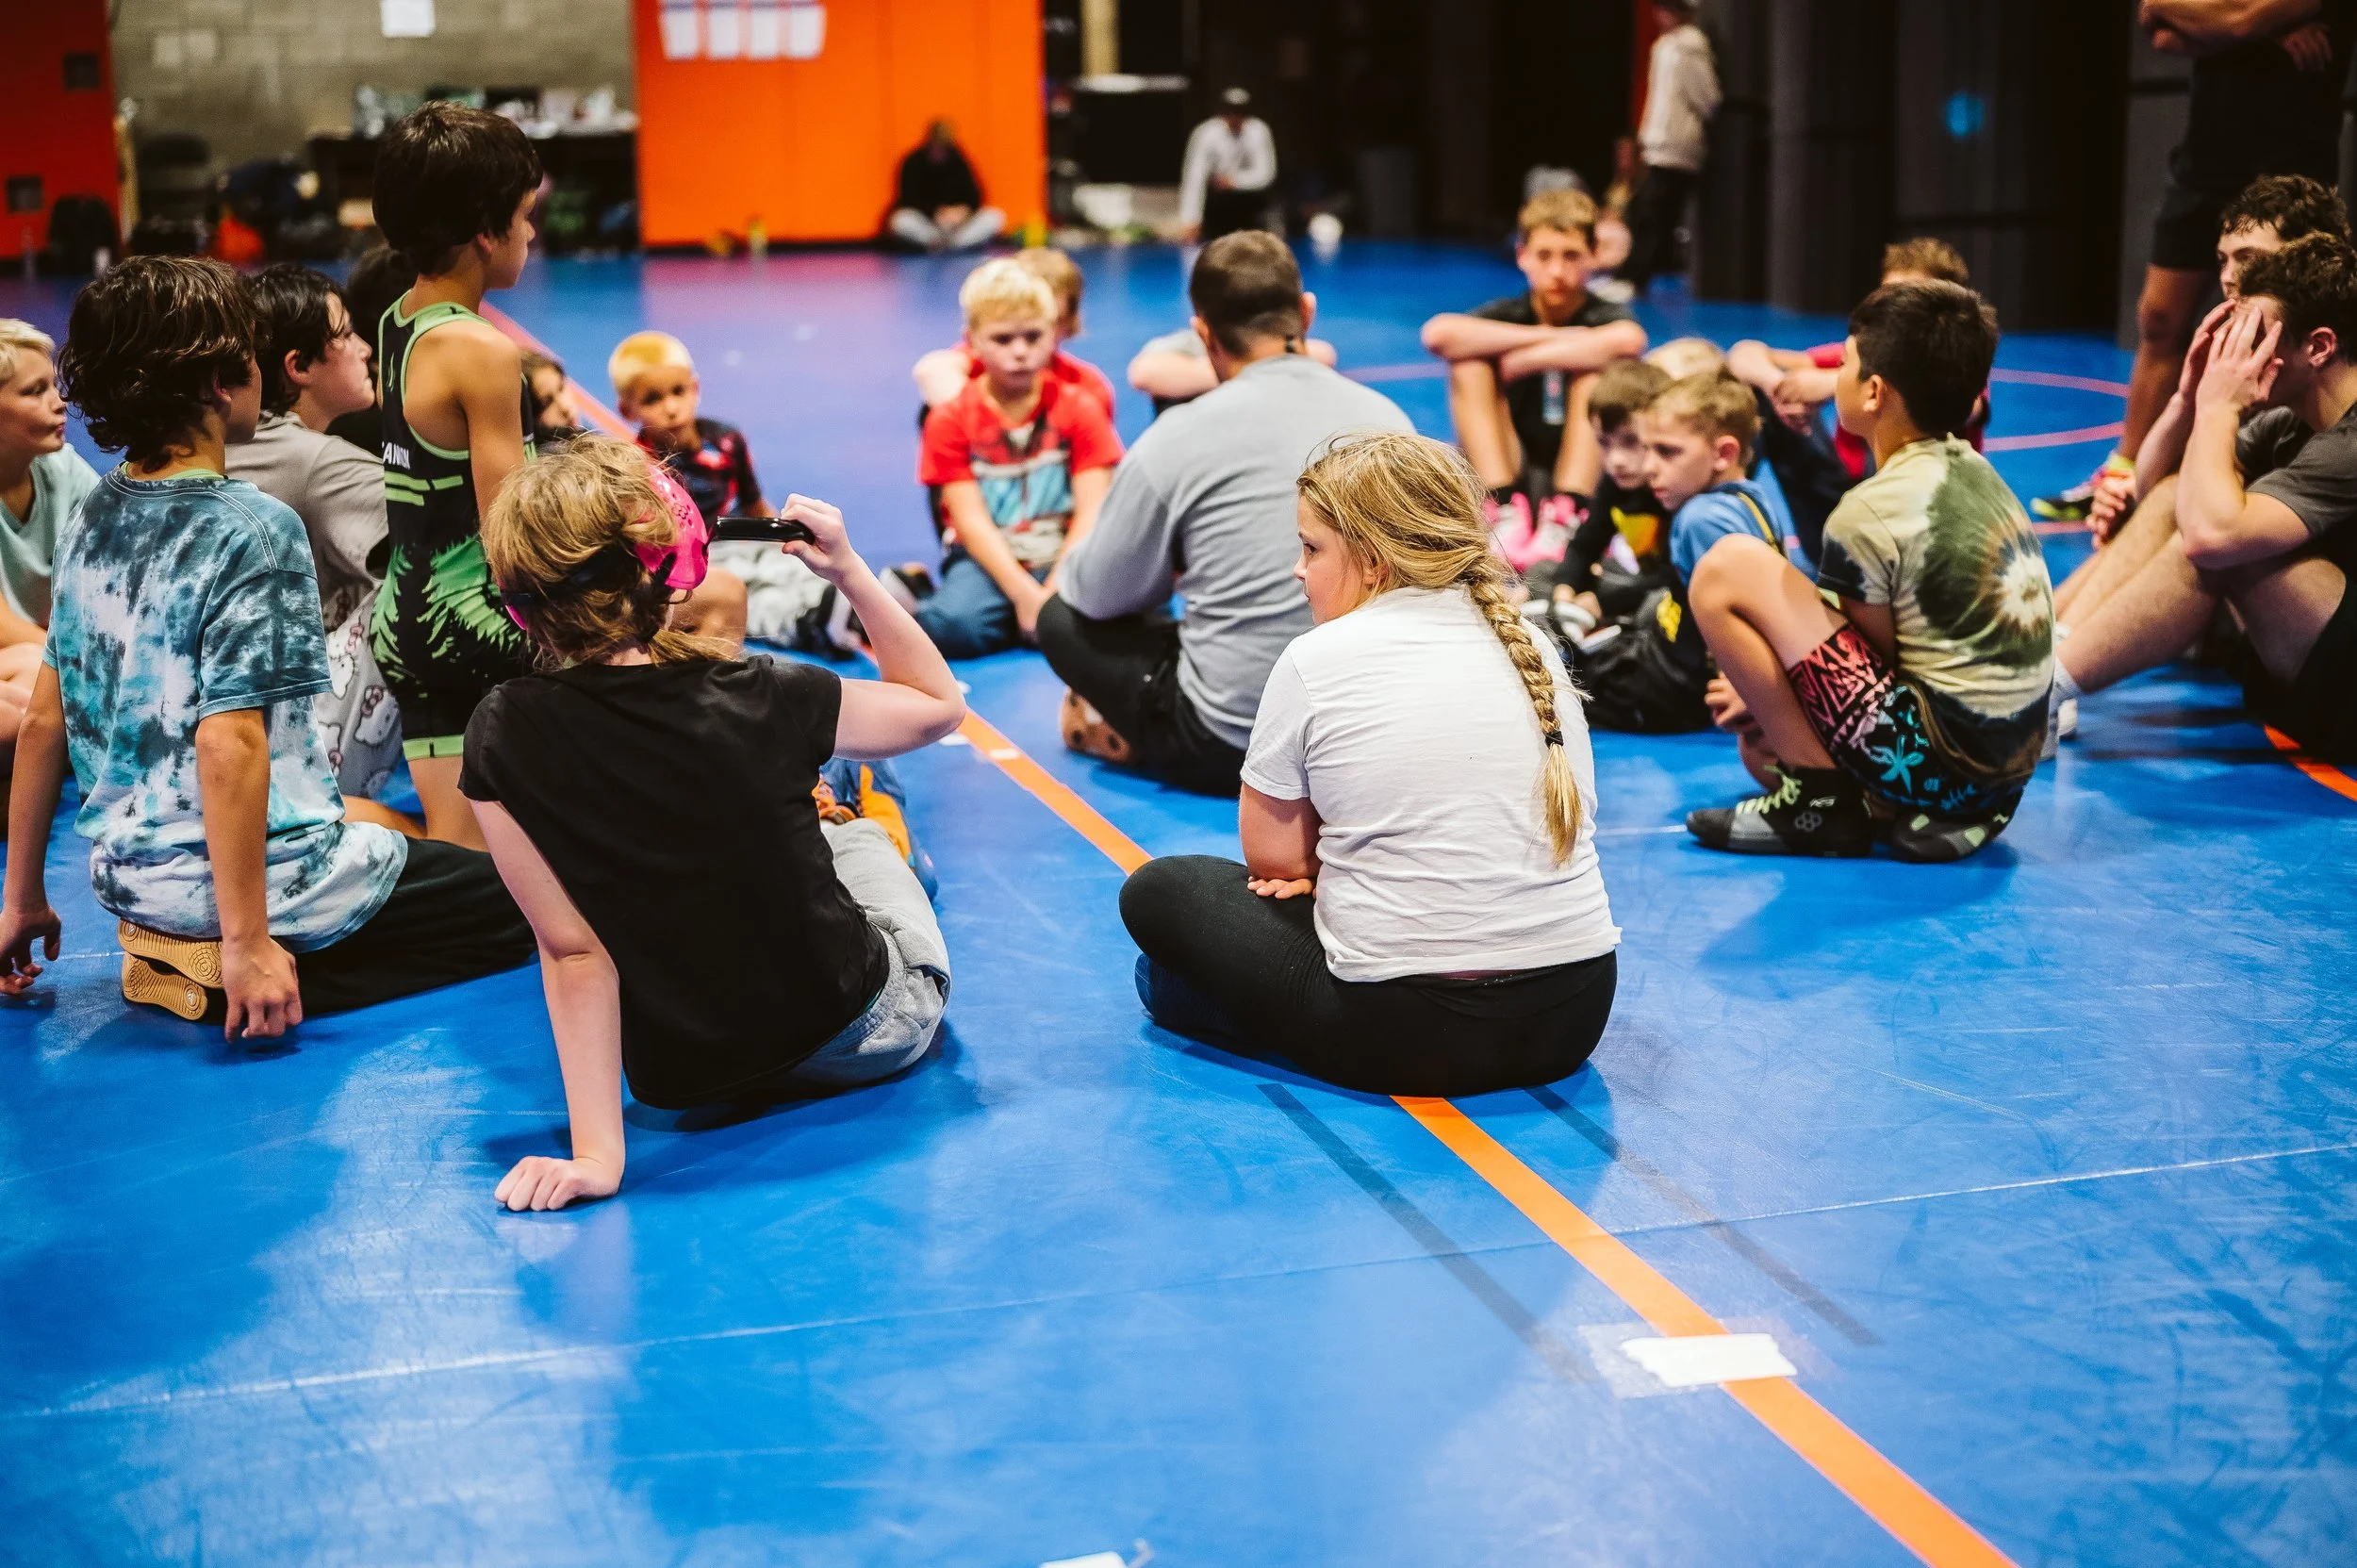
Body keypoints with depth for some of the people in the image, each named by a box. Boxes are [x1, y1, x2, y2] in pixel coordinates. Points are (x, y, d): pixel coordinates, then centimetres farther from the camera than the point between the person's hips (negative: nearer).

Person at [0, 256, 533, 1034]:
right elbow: (228, 745, -26)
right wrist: (247, 942, -23)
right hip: (260, 874, -9)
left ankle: (176, 952, 11)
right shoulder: (251, 531, -20)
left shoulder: (94, 519, 3)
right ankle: (239, 974, -6)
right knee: (516, 902, 7)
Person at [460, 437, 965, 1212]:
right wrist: (850, 571, -3)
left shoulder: (504, 739, -22)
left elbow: (572, 950, -21)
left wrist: (596, 1153, -18)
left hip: (682, 1079, 1)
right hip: (868, 1033, -1)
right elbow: (940, 702, -4)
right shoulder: (756, 699, -23)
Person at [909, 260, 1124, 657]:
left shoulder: (1080, 410, 2)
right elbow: (971, 520, -8)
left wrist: (1056, 591, -21)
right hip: (989, 560, -2)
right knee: (953, 625, -35)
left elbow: (1092, 512, -6)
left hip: (1063, 558, 2)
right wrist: (1025, 594, -22)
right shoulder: (951, 420, 0)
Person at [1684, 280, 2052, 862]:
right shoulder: (1975, 471, 10)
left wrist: (1765, 694, 9)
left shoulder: (1872, 514, -16)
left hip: (1931, 762, -9)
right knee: (1760, 740, 27)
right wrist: (1775, 697, 16)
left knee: (1725, 569, -9)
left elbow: (1876, 662, -7)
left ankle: (1820, 800, -7)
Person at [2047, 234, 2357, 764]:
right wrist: (2189, 397, -4)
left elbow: (2212, 533, -34)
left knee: (2214, 530, -27)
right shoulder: (2291, 422, 7)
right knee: (2177, 498, 2)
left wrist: (2219, 408, -19)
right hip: (2310, 675, 9)